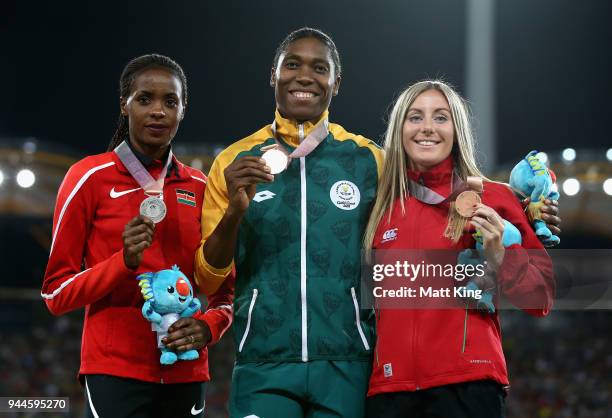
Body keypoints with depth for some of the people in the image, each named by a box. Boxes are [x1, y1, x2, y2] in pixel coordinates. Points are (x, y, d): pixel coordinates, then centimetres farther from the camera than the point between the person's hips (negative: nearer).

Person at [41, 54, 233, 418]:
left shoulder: (200, 188, 10)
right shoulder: (91, 177, -1)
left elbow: (224, 291, 17)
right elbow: (57, 292, -2)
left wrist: (208, 327, -5)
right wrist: (124, 262, -17)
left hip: (184, 373, 4)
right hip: (115, 371, -4)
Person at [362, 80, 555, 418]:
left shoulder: (492, 199, 2)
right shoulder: (381, 207, 11)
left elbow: (541, 298, 1)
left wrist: (500, 257, -14)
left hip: (467, 385, -3)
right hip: (389, 387, 3)